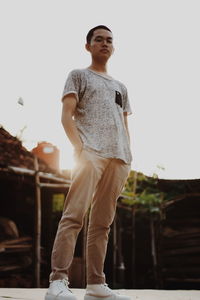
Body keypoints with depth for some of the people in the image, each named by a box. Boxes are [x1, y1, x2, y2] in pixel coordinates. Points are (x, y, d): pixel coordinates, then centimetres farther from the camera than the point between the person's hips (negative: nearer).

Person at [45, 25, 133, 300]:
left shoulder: (120, 87, 29)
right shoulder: (79, 76, 13)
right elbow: (67, 115, 1)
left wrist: (128, 159, 9)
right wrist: (79, 148, -14)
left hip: (118, 157, 6)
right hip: (90, 151, -5)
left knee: (102, 222, 3)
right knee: (74, 214, -18)